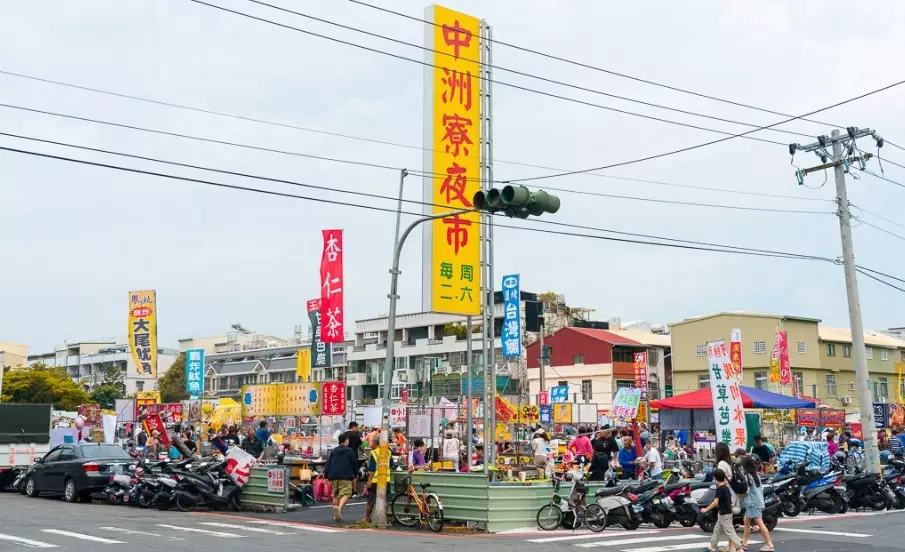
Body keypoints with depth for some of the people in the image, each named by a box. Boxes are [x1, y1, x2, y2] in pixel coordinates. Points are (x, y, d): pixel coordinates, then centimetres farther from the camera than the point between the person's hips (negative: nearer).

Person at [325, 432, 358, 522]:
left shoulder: (333, 451, 11)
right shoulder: (349, 451, -1)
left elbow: (328, 464, 8)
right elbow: (355, 464, 4)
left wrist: (327, 476, 12)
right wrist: (354, 475, 17)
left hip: (334, 476, 5)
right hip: (346, 477, -5)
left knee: (335, 495, 16)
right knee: (345, 494, -9)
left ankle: (336, 515, 19)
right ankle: (339, 508, -36)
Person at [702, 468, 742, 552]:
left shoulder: (720, 489, -19)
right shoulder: (726, 488, 7)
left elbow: (716, 502, -25)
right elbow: (731, 500, 12)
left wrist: (706, 509, -21)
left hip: (724, 514, -10)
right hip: (727, 512, 10)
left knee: (729, 531, -6)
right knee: (717, 529, 17)